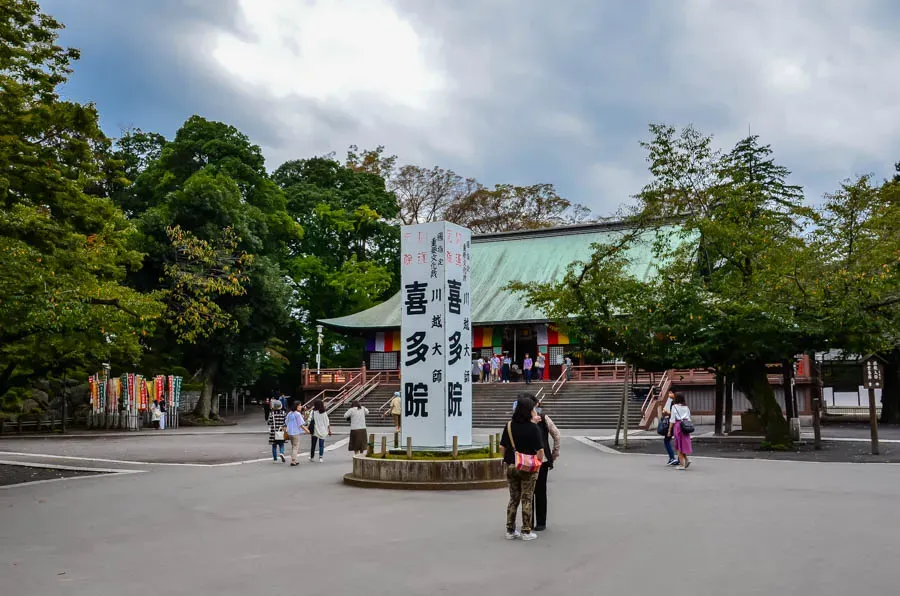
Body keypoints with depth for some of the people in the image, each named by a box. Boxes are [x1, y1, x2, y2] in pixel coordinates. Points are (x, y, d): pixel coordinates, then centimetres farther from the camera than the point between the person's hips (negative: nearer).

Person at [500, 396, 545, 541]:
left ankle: (510, 531, 18)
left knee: (513, 499, 14)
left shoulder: (509, 426, 0)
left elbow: (502, 447, 4)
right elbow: (540, 450, -15)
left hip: (511, 467, 4)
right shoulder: (533, 427, -14)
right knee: (527, 500, 6)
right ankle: (526, 532, 11)